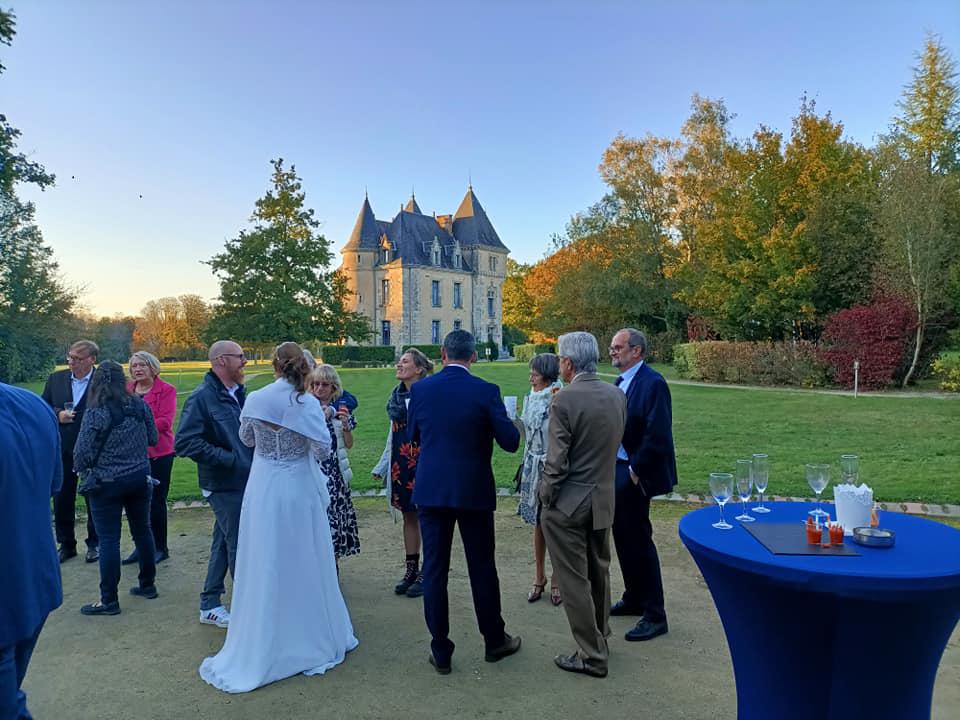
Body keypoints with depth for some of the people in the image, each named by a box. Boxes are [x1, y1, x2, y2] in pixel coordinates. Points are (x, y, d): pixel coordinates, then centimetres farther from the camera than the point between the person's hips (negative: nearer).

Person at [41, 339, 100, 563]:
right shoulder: (55, 379, 3)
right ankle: (66, 545, 26)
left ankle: (94, 544, 25)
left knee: (94, 499, 10)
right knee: (62, 499, 11)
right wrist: (58, 414, -12)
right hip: (62, 450, 4)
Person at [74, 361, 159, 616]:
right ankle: (148, 585, 28)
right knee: (142, 531, 16)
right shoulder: (140, 406, -2)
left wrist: (82, 471, 6)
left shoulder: (95, 414, -15)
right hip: (140, 478, 5)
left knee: (108, 540, 3)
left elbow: (83, 454, -14)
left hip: (106, 484, -5)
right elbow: (153, 439, 8)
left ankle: (109, 600, 11)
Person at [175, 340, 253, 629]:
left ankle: (210, 605, 32)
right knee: (240, 547, 3)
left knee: (224, 542, 18)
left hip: (243, 482, 8)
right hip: (225, 485, -8)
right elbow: (185, 443, -21)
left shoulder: (238, 394, 7)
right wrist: (229, 458, -21)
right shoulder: (202, 397, -16)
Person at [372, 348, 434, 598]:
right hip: (400, 463, 7)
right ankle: (411, 570, 26)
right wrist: (382, 466, 19)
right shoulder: (396, 395, 10)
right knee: (408, 515, 14)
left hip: (422, 462, -7)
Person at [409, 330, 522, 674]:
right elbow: (511, 442, -10)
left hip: (431, 490, 2)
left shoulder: (419, 389, -3)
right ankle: (494, 641, 29)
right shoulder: (486, 391, -12)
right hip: (474, 491, -1)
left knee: (434, 570, 10)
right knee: (482, 568, 13)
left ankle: (440, 651, 19)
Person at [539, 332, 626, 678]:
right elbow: (616, 444, 9)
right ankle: (600, 638, 39)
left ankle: (592, 655, 17)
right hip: (603, 500, 7)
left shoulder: (565, 399, -20)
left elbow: (556, 462, -18)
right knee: (599, 572, 22)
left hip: (567, 504, -7)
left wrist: (546, 496, -5)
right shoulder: (617, 395, -1)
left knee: (575, 580, 6)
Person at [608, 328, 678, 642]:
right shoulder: (621, 382, 10)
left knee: (639, 539, 0)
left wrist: (635, 471, -17)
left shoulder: (653, 383, -17)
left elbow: (658, 435, -22)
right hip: (616, 470, 9)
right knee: (622, 536, 18)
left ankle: (655, 615, 14)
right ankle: (634, 599, 36)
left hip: (633, 475, -9)